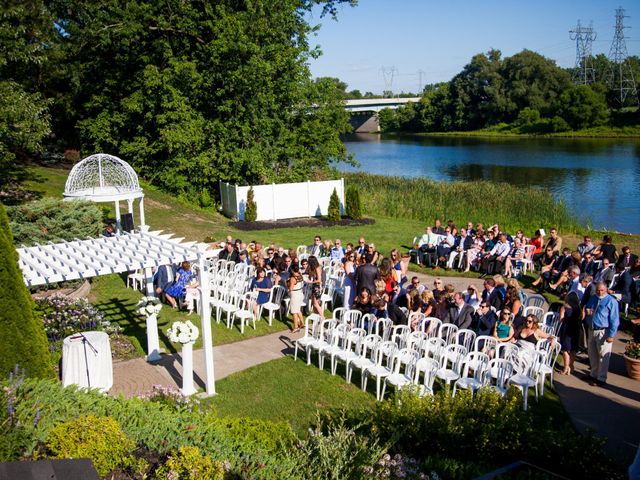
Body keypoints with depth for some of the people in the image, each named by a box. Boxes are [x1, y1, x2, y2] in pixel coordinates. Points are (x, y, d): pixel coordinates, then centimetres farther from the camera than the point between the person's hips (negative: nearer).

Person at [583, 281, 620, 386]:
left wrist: (611, 335, -17)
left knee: (603, 356, 0)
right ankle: (593, 374, 32)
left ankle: (601, 379, 9)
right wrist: (586, 311, -2)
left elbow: (614, 319, -12)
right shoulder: (592, 299, 11)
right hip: (591, 331, 7)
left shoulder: (611, 301, -10)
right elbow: (586, 310, 24)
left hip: (603, 332, -7)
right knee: (592, 355, 17)